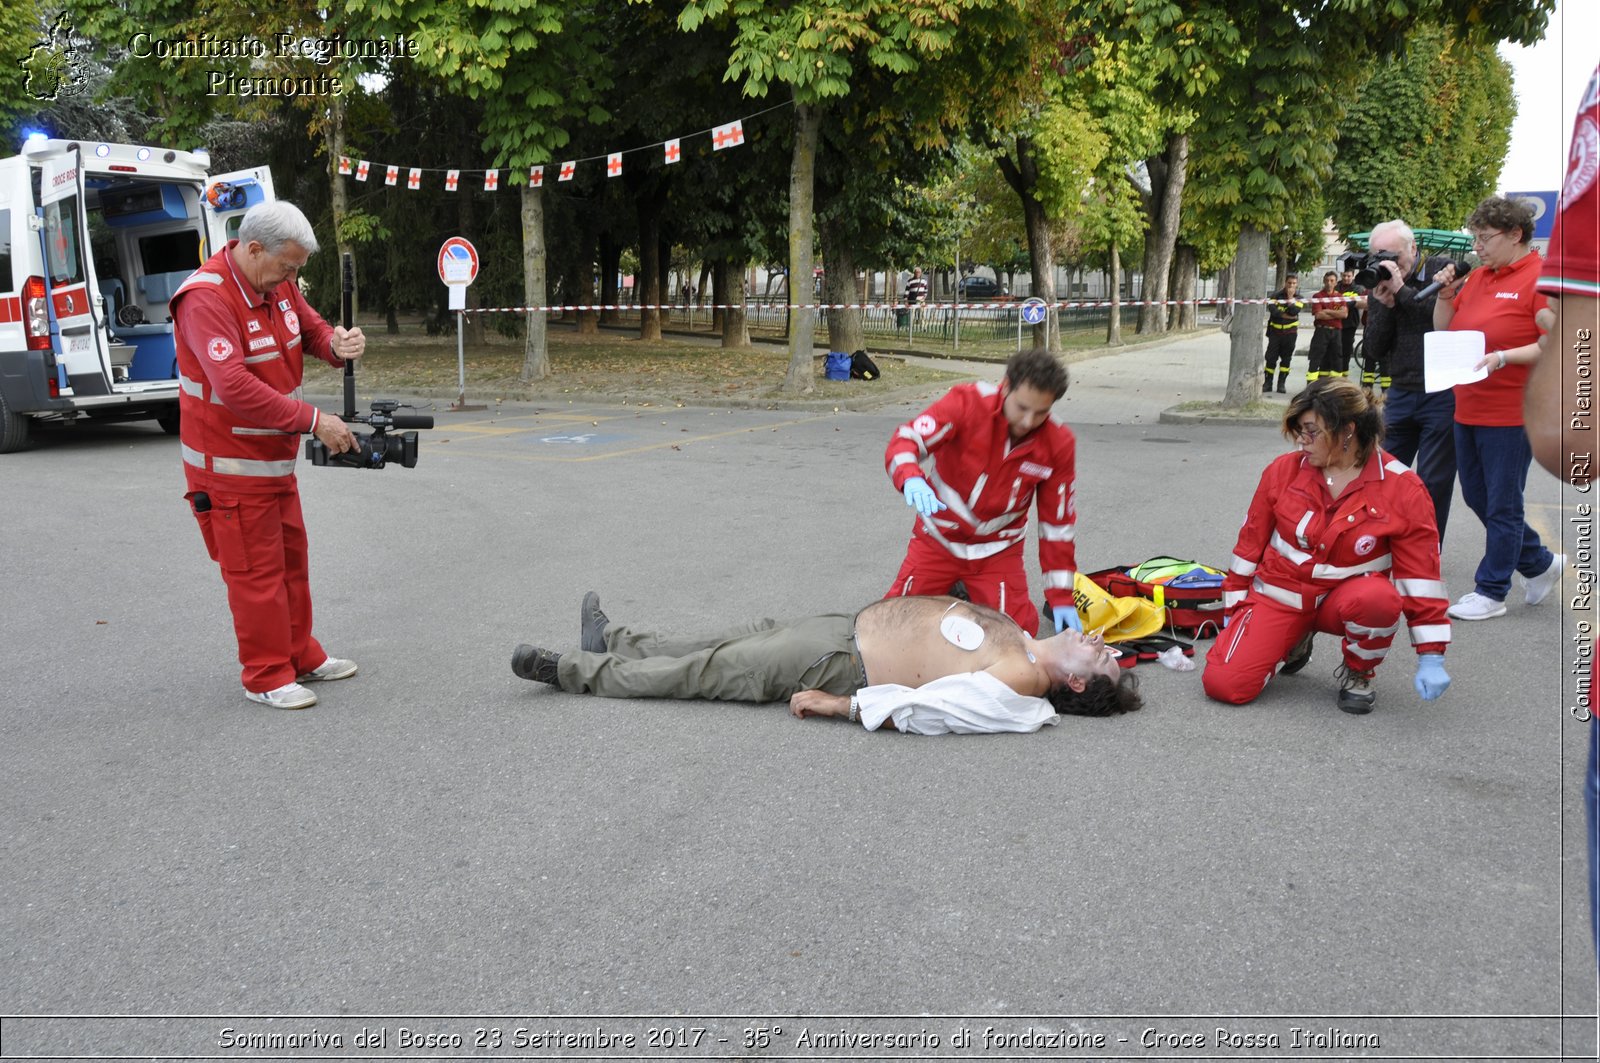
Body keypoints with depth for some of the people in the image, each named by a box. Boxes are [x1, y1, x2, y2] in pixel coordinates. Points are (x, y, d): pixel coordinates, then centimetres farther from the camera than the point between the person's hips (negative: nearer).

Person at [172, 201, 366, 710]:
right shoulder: (205, 299, -24)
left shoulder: (277, 282, 2)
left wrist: (337, 344, -13)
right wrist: (313, 421, -32)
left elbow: (311, 327, 12)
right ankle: (267, 677, 12)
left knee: (291, 558, 18)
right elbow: (235, 387, -32)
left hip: (275, 457, 9)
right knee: (257, 572, -1)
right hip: (230, 465, -9)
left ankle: (302, 657, 32)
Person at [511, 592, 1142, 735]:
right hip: (851, 625, 8)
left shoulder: (1016, 690, -23)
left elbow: (918, 708, -28)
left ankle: (573, 672, 15)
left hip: (840, 663, -8)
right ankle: (612, 642, 33)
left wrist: (838, 706, -24)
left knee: (704, 671, 0)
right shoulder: (1023, 647, 5)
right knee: (731, 642, 16)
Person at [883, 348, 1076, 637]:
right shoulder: (968, 403, -23)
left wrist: (1061, 597, -6)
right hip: (938, 540, -1)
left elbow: (1057, 522, -7)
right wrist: (911, 479, -56)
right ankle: (950, 595, 25)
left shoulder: (1059, 444, -15)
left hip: (998, 550, 1)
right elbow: (905, 440, -32)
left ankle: (975, 600, 20)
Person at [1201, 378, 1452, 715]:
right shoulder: (1284, 470, -5)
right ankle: (1295, 642, 15)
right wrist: (1235, 610, 8)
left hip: (1344, 598, -2)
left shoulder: (1401, 488, -12)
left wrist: (1431, 656, -13)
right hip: (1280, 595, 2)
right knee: (1223, 684, -18)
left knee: (1379, 599, -39)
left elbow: (1420, 571, -10)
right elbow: (1250, 543, 5)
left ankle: (1358, 673, -4)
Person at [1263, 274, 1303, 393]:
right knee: (1271, 358, -2)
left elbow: (1294, 311, -16)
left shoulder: (1299, 299, 3)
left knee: (1286, 358, 3)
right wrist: (1287, 316, -16)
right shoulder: (1276, 295, 1)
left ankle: (1282, 383, 9)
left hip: (1290, 332, 0)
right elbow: (1272, 310, -15)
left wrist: (1290, 298, -18)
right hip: (1275, 331, 0)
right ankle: (1267, 383, 4)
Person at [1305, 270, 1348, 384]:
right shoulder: (1318, 296, 0)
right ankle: (1311, 384, -10)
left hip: (1336, 331, 4)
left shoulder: (1340, 296, 13)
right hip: (1322, 331, -4)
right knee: (1316, 358, -8)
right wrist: (1336, 314, -6)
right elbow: (1318, 315, -13)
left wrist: (1327, 311, -10)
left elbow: (1344, 314, -2)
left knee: (1336, 358, 8)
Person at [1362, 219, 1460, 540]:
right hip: (1400, 393, 4)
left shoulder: (1443, 270, -3)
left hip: (1442, 395, -4)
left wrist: (1402, 290, -18)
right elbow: (1374, 349, 2)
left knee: (1433, 481, 0)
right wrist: (1385, 305, -12)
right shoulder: (1379, 286, 8)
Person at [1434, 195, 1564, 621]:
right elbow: (1444, 333, 16)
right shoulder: (1477, 278, 11)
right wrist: (1444, 296, 0)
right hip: (1469, 409, 8)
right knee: (1477, 498, 15)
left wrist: (1503, 357, -26)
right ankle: (1540, 564, 34)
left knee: (1502, 505, 1)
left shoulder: (1541, 278, -10)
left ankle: (1490, 592, 13)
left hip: (1511, 414, -8)